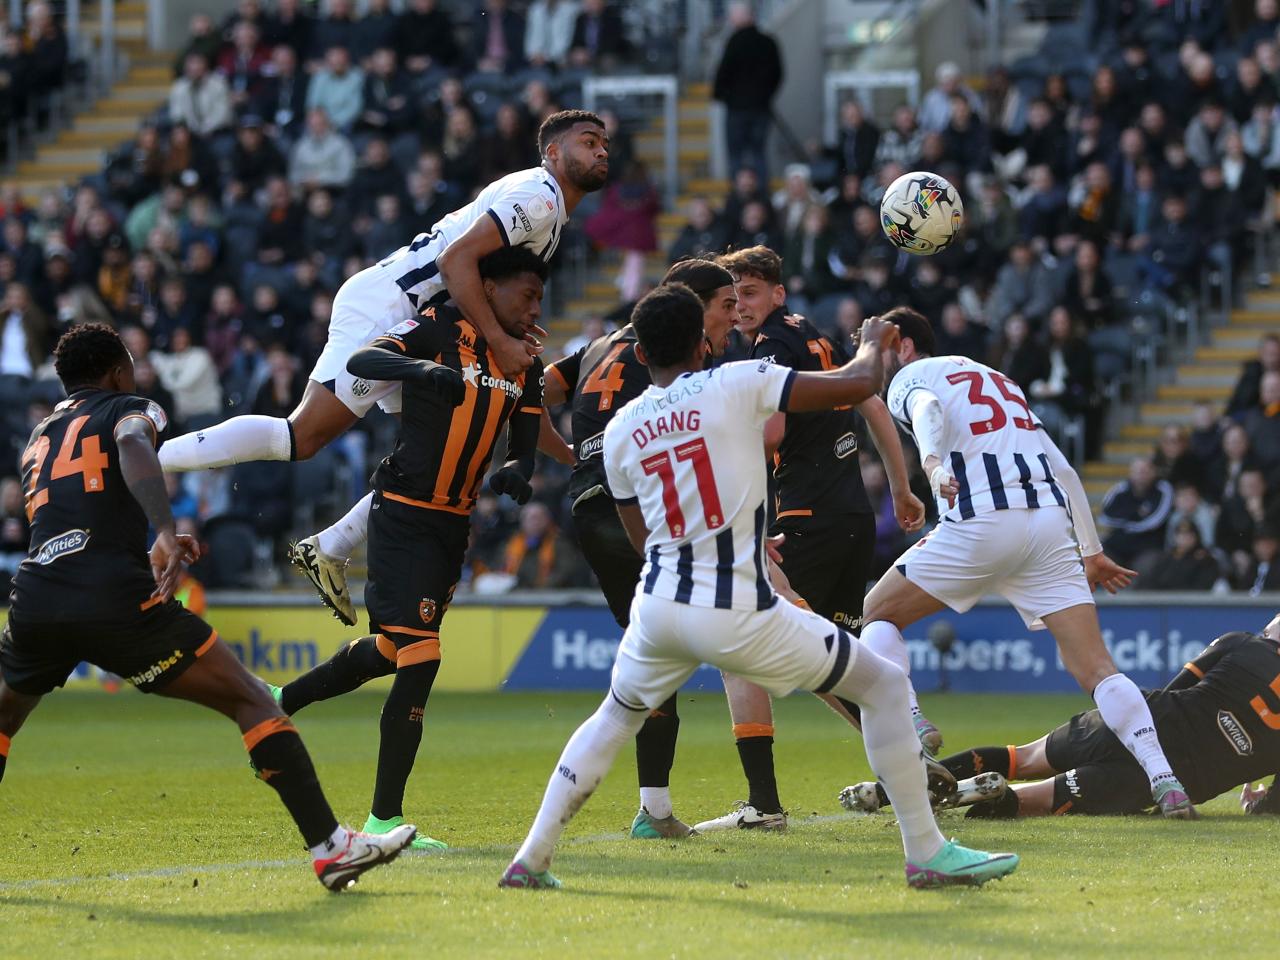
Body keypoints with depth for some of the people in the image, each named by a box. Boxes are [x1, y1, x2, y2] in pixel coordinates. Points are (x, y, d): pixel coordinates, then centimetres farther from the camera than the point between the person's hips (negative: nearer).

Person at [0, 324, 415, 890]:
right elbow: (132, 443, -13)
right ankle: (329, 847, -7)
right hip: (116, 599, -5)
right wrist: (165, 535, -26)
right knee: (251, 702, 1)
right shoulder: (128, 408, 12)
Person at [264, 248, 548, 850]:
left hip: (455, 523, 8)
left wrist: (514, 474, -19)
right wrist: (422, 370, -43)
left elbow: (523, 450, 5)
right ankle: (384, 816, -10)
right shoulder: (440, 330, -12)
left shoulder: (526, 369, 8)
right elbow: (360, 361, -25)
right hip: (403, 512, -8)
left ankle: (281, 701, 44)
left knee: (390, 651, 20)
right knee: (420, 657, -16)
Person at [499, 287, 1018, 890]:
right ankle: (927, 853, 8)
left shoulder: (620, 431, 8)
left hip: (659, 609, 4)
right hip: (739, 617, -4)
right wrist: (874, 343, 19)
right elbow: (858, 384, -5)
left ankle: (530, 860, 24)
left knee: (613, 720, 31)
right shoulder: (738, 385, -5)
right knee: (884, 686, 10)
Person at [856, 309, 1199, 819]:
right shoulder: (997, 380, 32)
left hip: (980, 523, -5)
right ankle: (1164, 779, -17)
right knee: (1094, 667, 1)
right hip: (1051, 522, 5)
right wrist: (1092, 553, 33)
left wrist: (932, 462, -35)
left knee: (879, 615, 15)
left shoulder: (911, 378, 12)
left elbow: (927, 410, -15)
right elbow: (1063, 470, 29)